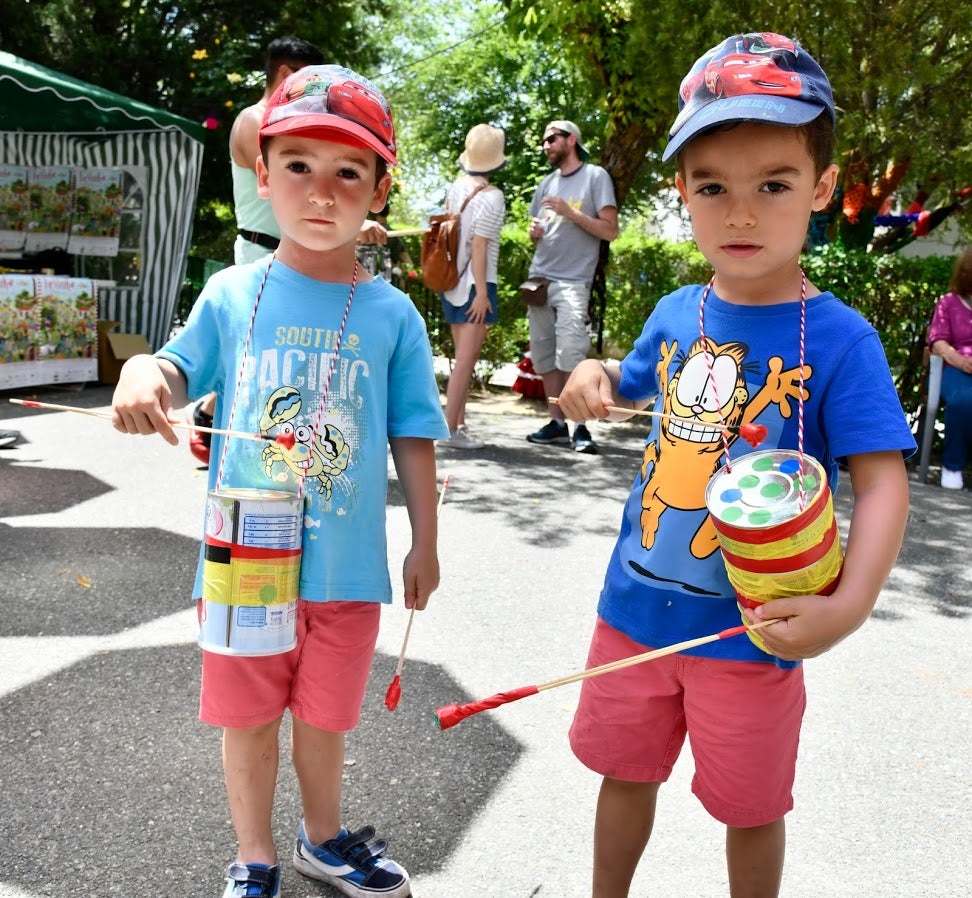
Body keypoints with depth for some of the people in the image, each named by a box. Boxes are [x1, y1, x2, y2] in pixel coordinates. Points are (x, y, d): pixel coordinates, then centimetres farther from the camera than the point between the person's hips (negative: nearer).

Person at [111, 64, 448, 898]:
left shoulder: (392, 314, -4)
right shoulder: (231, 294, -2)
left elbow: (412, 439, 0)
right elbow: (180, 374, 4)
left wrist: (425, 543, 2)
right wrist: (143, 375, -20)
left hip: (347, 567, 0)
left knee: (324, 715, 18)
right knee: (248, 717, 15)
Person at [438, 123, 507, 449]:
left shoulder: (457, 186, 6)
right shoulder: (491, 196, -13)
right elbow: (478, 247, -18)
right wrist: (482, 292, -17)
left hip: (453, 283, 7)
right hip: (475, 283, -7)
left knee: (463, 358, 14)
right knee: (466, 360, -5)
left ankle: (459, 424, 17)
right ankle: (450, 429, -6)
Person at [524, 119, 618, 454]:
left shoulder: (595, 176, 2)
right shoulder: (548, 182, 19)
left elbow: (610, 230, -4)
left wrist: (570, 212, -12)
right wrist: (534, 232, 2)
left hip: (573, 282, -6)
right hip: (539, 279, 6)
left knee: (570, 354, -16)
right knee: (543, 355, 4)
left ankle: (580, 427, -9)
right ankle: (557, 423, 11)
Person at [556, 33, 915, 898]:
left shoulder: (838, 337, -15)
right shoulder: (675, 314, -1)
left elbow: (883, 481, -18)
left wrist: (847, 605, -33)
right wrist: (596, 378, -5)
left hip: (751, 630, -4)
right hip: (637, 606, 4)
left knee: (751, 808, 18)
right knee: (625, 774, 22)